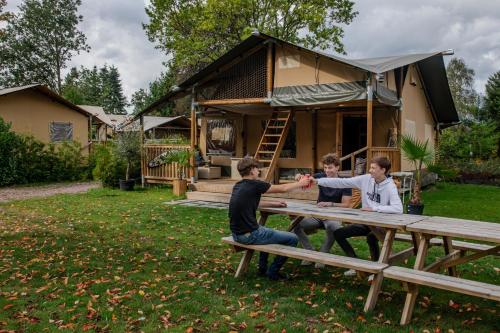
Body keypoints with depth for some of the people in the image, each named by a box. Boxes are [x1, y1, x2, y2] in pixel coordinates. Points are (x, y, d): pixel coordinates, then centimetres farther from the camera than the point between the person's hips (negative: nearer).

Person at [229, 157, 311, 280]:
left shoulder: (238, 186, 9)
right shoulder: (255, 184, -13)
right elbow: (283, 189, -1)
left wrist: (273, 203, 24)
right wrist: (300, 183, 15)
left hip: (236, 234, 9)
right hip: (249, 235, -9)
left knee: (267, 232, 36)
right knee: (292, 239, 0)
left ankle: (262, 269, 37)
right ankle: (273, 272, 11)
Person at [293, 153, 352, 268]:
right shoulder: (321, 177, 2)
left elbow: (346, 204, -12)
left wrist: (330, 204, -28)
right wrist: (299, 177, -29)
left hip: (334, 216, -4)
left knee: (332, 227, -40)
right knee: (296, 225, -21)